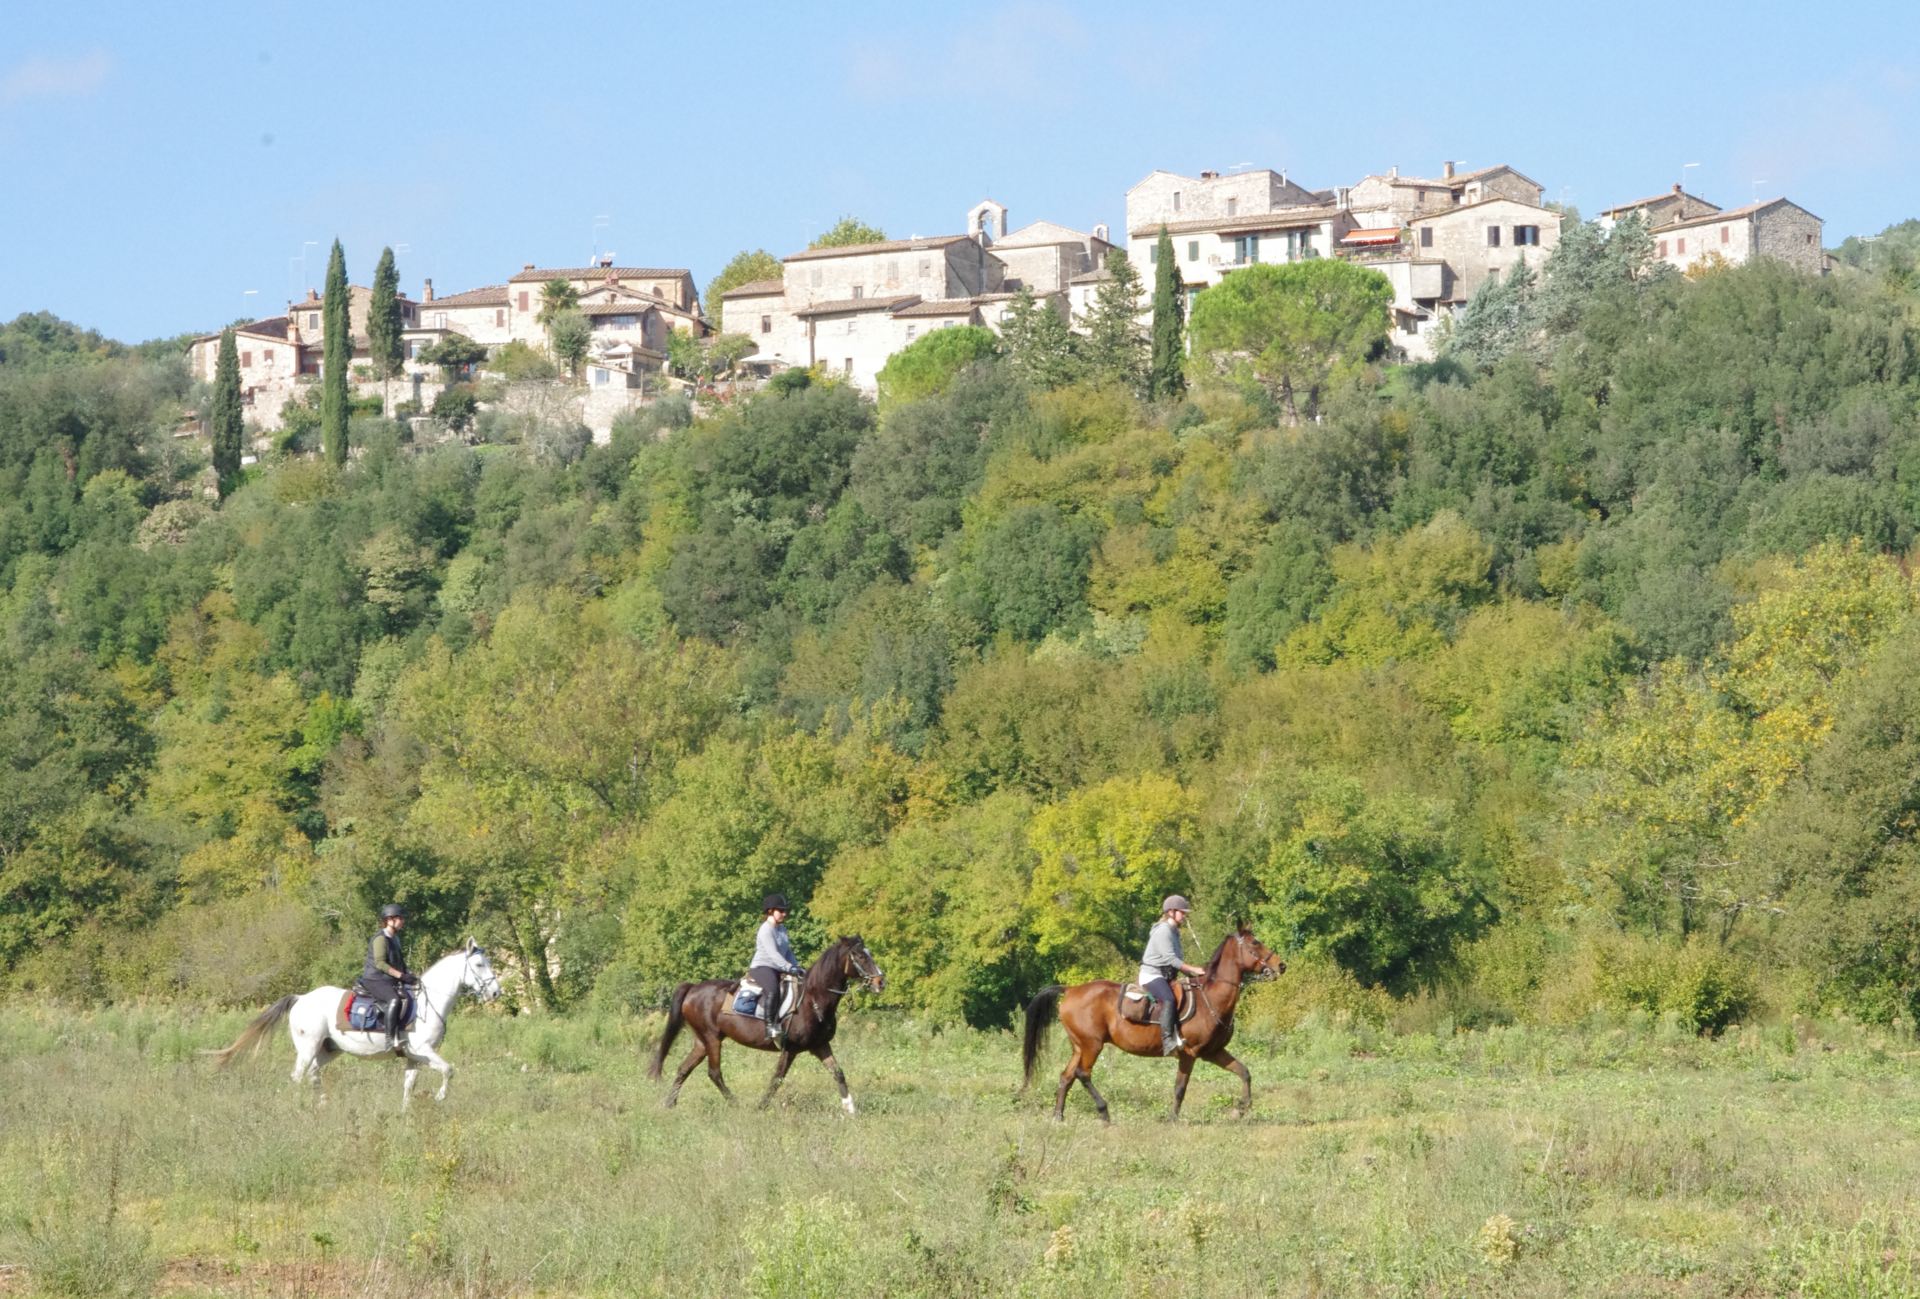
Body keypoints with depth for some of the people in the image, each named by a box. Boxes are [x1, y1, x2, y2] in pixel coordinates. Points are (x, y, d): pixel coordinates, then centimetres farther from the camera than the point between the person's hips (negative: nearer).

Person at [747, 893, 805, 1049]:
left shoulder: (782, 929, 17)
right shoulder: (766, 930, -12)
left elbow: (787, 952, 21)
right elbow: (773, 954, -23)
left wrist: (797, 968, 5)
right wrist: (790, 968, -31)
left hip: (778, 970, 10)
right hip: (762, 967, -10)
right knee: (772, 989, -38)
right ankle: (771, 1026, -39)